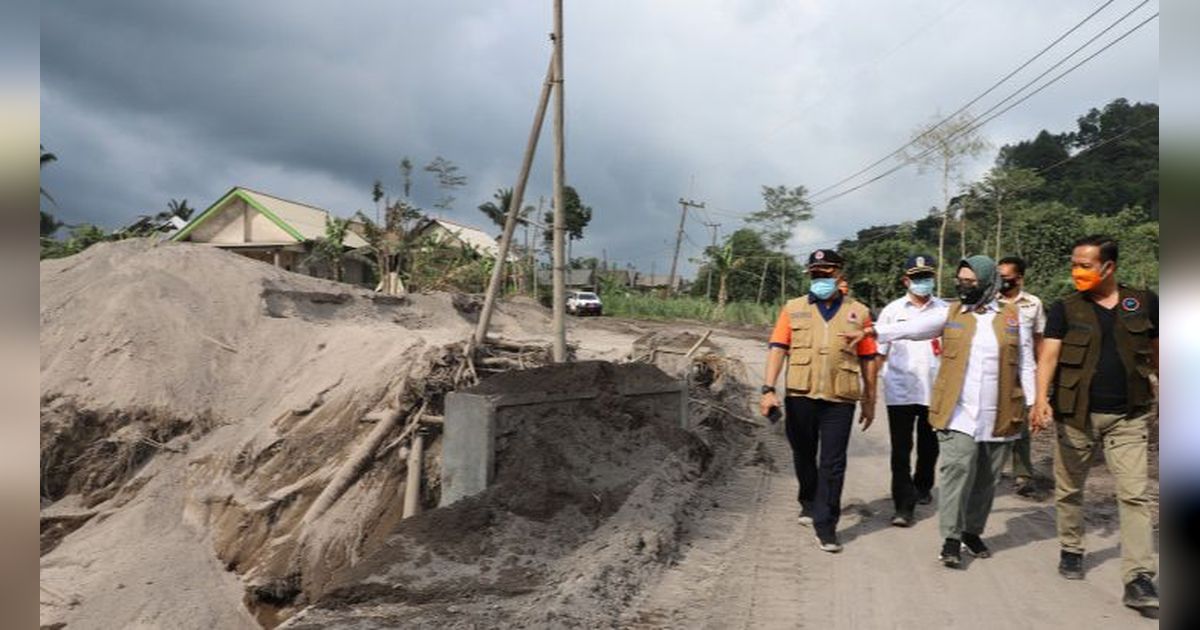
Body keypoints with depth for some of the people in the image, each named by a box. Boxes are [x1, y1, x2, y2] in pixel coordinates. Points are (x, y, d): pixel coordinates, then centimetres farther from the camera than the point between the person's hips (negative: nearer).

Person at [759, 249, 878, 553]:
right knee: (804, 456, 17)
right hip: (800, 396, 1)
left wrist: (870, 400, 10)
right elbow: (778, 348, -2)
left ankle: (825, 525, 7)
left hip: (840, 399, -1)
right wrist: (769, 389, -12)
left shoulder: (857, 312, 6)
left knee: (833, 463, -1)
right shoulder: (794, 308, 5)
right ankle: (809, 502, 40)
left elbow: (868, 359, 9)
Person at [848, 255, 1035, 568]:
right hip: (958, 413, -2)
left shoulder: (1013, 319, 6)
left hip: (998, 418, 2)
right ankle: (951, 538, -2)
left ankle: (973, 531, 30)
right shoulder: (949, 314, 5)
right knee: (957, 470, -12)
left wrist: (1032, 404, 3)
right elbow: (912, 327, -8)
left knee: (986, 479, 12)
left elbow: (1026, 366, 9)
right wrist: (874, 331, -23)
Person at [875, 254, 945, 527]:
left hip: (935, 390, 1)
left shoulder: (945, 310, 3)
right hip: (900, 391, -1)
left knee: (929, 445, 17)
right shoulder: (892, 310, 2)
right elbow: (879, 352, 4)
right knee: (901, 450, -2)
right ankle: (904, 506, 1)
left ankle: (922, 487, 40)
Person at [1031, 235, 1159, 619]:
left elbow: (1156, 354, 13)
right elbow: (1049, 355, -11)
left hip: (1127, 417, 0)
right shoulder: (1065, 309, -1)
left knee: (1135, 495, -4)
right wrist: (1042, 398, -25)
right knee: (1069, 489, 12)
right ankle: (1071, 550, 31)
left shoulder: (1144, 303, 4)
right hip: (1075, 415, 0)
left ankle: (1139, 579, -1)